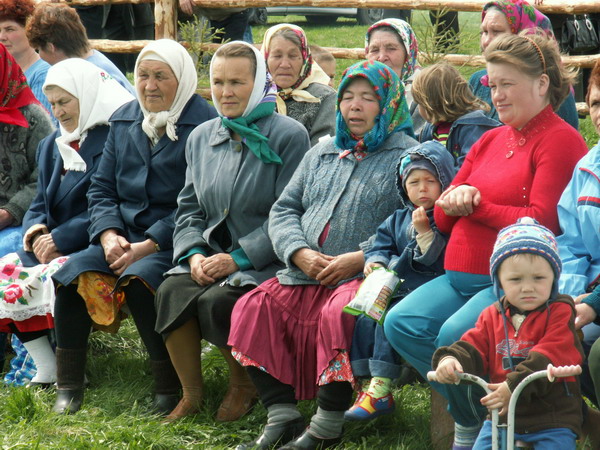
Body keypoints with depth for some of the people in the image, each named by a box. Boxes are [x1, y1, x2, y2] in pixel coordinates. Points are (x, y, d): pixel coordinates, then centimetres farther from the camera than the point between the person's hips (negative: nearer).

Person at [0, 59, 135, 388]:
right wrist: (36, 234, -7)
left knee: (54, 276, -32)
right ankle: (45, 369, -9)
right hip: (53, 247, 8)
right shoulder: (52, 146, 19)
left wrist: (62, 238, -18)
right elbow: (40, 205, 16)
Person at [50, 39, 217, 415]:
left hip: (173, 243, -6)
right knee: (72, 272, -17)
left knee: (138, 281, -33)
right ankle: (68, 388, -9)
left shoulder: (202, 124, -8)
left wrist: (148, 246, -18)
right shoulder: (124, 120, 15)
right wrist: (108, 234, -4)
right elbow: (102, 187, 15)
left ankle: (170, 391, -20)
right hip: (122, 237, 6)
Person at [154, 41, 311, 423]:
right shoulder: (202, 138, 15)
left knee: (216, 302, -31)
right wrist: (194, 253, -4)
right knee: (171, 292, -25)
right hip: (211, 253, 5)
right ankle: (191, 392, -10)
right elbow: (189, 207, 18)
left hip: (264, 262, -5)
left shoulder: (288, 136, -5)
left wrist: (237, 259, -17)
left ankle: (244, 385, -2)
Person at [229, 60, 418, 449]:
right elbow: (284, 210, 19)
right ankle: (282, 416, -10)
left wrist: (360, 258, -20)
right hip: (304, 278, 7)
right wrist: (300, 254, -4)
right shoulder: (322, 153, 24)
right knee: (253, 308, -14)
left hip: (364, 278, -7)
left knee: (338, 314, -35)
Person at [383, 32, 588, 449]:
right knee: (401, 323, -14)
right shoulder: (491, 140, 20)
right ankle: (467, 414, -6)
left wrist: (477, 207, -8)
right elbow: (444, 218, 21)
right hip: (461, 277, 8)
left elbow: (542, 222, -15)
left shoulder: (561, 141, -4)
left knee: (455, 334, -30)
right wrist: (454, 201, -4)